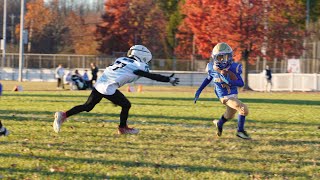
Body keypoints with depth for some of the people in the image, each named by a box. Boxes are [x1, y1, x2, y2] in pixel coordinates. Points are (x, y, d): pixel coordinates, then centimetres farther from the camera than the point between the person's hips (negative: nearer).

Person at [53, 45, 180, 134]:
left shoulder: (122, 60, 20)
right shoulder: (138, 66, -1)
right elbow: (153, 77, 1)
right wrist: (169, 80, 8)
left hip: (99, 84, 7)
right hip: (108, 89, -7)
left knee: (87, 106, 13)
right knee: (126, 105, 10)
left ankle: (63, 115, 5)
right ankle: (123, 128, 21)